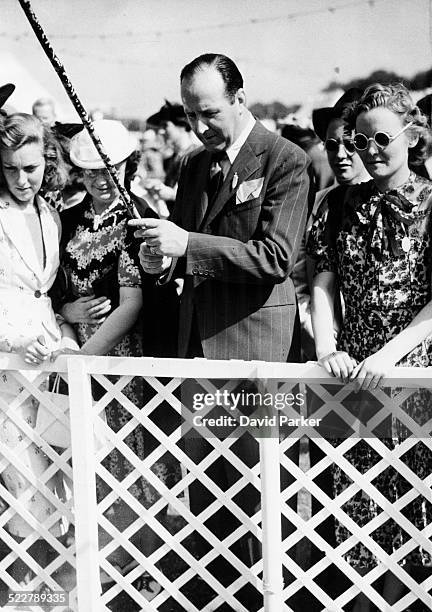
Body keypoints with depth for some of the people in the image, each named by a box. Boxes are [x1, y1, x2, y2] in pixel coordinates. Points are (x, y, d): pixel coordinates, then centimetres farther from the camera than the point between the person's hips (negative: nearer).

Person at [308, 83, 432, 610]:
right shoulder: (346, 205, 8)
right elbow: (323, 283, 5)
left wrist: (389, 355, -21)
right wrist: (327, 348, -9)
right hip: (353, 370, 4)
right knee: (358, 493, 9)